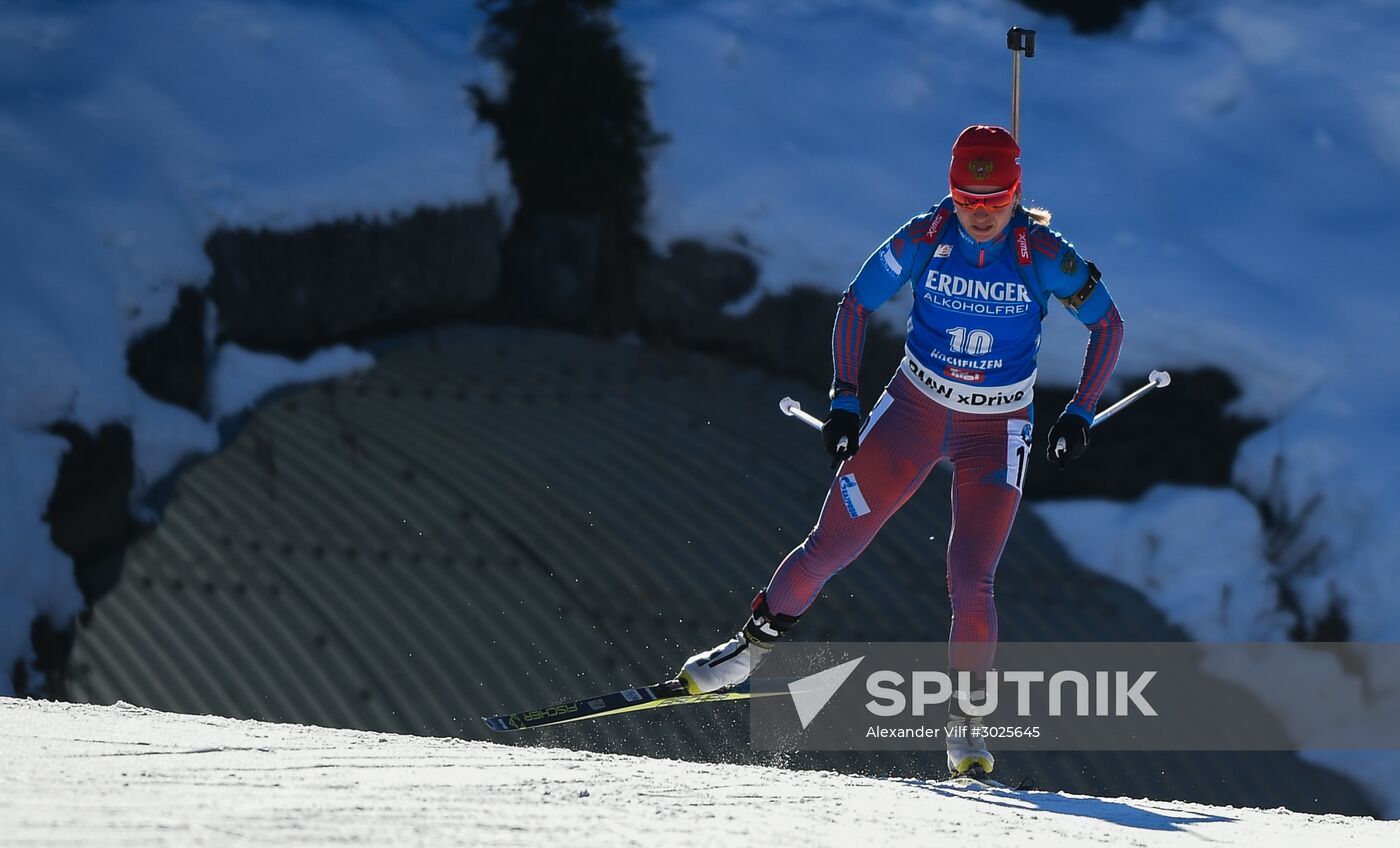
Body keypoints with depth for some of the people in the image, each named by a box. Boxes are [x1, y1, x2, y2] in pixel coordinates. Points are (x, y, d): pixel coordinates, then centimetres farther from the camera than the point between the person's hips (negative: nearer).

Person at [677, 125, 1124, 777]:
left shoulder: (1044, 257, -17)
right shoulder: (922, 241, -15)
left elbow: (1107, 324, -4)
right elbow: (855, 304, -2)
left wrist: (1079, 415, -9)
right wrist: (844, 402, -8)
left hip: (995, 431, -1)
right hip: (914, 409, 1)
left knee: (971, 581, -13)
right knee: (832, 545, -1)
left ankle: (966, 723, 3)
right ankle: (754, 645, 20)